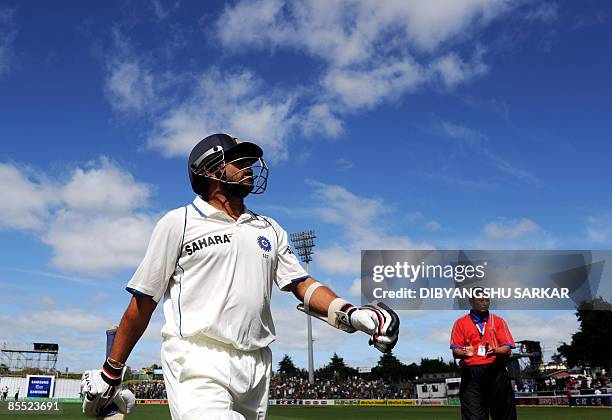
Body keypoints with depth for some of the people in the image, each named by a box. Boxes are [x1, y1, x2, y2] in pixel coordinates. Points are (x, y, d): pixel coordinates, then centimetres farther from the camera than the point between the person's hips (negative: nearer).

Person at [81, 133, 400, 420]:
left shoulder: (269, 229, 19)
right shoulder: (179, 222, 4)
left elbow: (302, 285, 12)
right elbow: (143, 302, 5)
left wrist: (351, 314, -7)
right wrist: (110, 373, 6)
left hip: (256, 368, 5)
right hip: (198, 363, -5)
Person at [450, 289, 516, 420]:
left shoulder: (498, 321, 15)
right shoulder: (460, 323, 11)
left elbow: (507, 350, 5)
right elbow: (455, 351, 2)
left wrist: (494, 351, -16)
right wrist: (465, 353, -21)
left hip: (496, 374, 2)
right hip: (470, 375, -1)